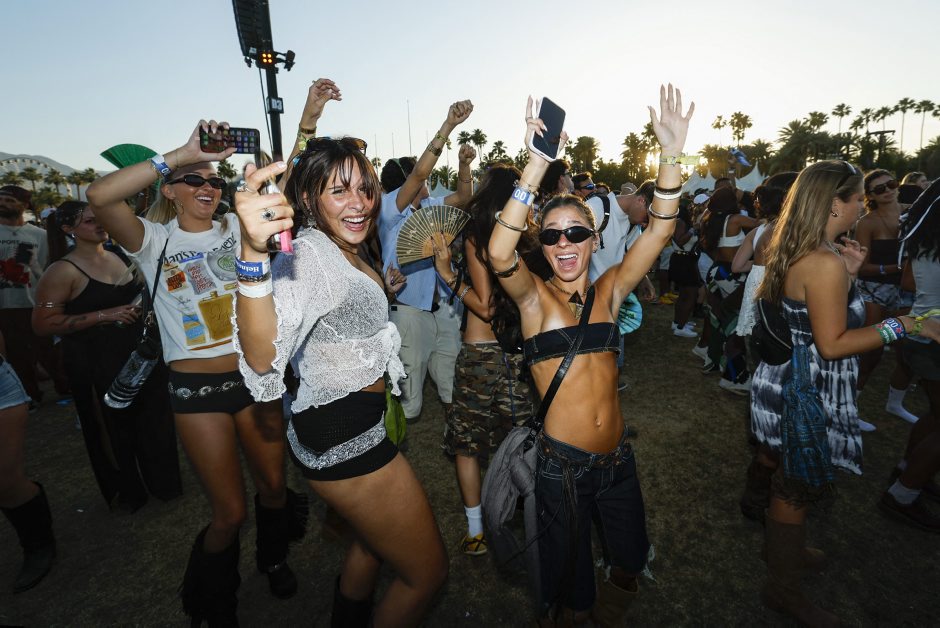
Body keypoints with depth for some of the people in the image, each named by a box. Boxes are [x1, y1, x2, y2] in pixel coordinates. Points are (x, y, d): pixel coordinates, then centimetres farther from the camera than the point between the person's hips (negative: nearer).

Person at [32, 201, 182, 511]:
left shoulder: (122, 256, 7)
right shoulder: (63, 271, -11)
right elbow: (43, 324, -17)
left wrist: (146, 303, 4)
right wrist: (104, 316, -22)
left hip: (141, 351, 5)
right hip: (97, 362, -5)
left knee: (155, 420, 14)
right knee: (114, 429, 11)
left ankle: (164, 483, 36)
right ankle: (128, 494, 35)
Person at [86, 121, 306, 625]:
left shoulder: (234, 227, 4)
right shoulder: (155, 240, -3)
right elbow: (99, 196, -22)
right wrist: (184, 153, -23)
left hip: (252, 375, 3)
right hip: (197, 388, -2)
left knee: (273, 484, 16)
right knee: (230, 512, 8)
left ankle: (273, 558, 50)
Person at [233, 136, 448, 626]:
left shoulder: (349, 253, 5)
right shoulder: (308, 255, -23)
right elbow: (262, 359, -41)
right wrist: (253, 255, -53)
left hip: (364, 425, 10)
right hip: (345, 437, -10)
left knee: (374, 540, 33)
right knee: (427, 573, 8)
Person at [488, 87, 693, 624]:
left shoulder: (608, 292, 1)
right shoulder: (534, 296, -9)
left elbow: (658, 234, -8)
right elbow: (499, 252, -29)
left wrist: (671, 154, -18)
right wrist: (538, 165, -35)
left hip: (617, 456, 4)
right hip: (563, 463, -3)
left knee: (633, 554, 24)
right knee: (568, 570, 16)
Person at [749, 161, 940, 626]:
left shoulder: (798, 252, 6)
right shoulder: (825, 262, -24)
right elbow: (832, 344, -23)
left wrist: (846, 274, 6)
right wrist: (901, 325, -16)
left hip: (789, 381, 10)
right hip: (808, 392, -10)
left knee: (793, 479, 27)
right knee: (798, 488, 7)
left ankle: (785, 548, 50)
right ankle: (782, 589, 27)